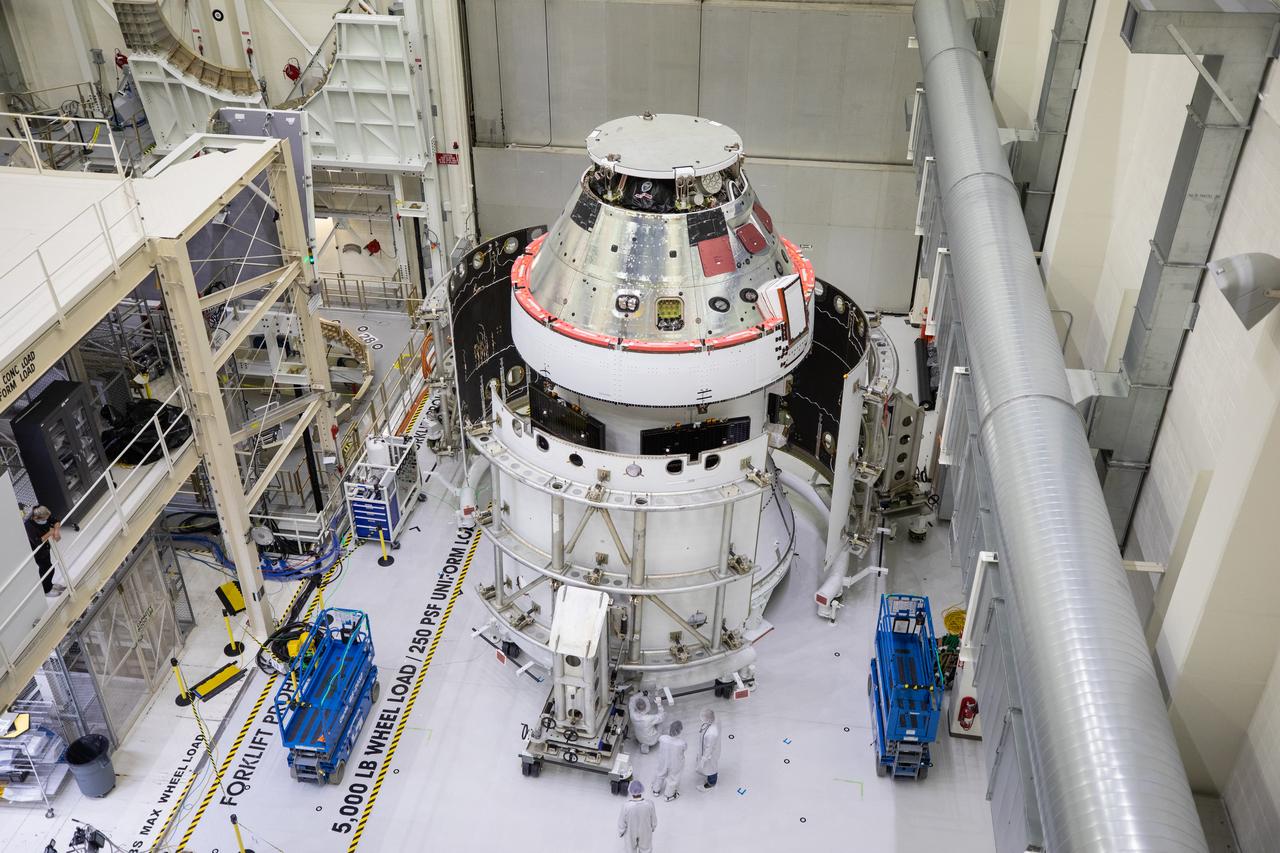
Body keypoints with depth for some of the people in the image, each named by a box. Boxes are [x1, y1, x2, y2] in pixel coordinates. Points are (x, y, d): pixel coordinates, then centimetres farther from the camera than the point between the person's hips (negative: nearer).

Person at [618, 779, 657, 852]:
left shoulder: (626, 806, -35)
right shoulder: (649, 805, -31)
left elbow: (622, 823, -19)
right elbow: (653, 821, -13)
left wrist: (620, 832, 2)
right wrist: (652, 828, 10)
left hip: (630, 832, -1)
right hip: (645, 832, 1)